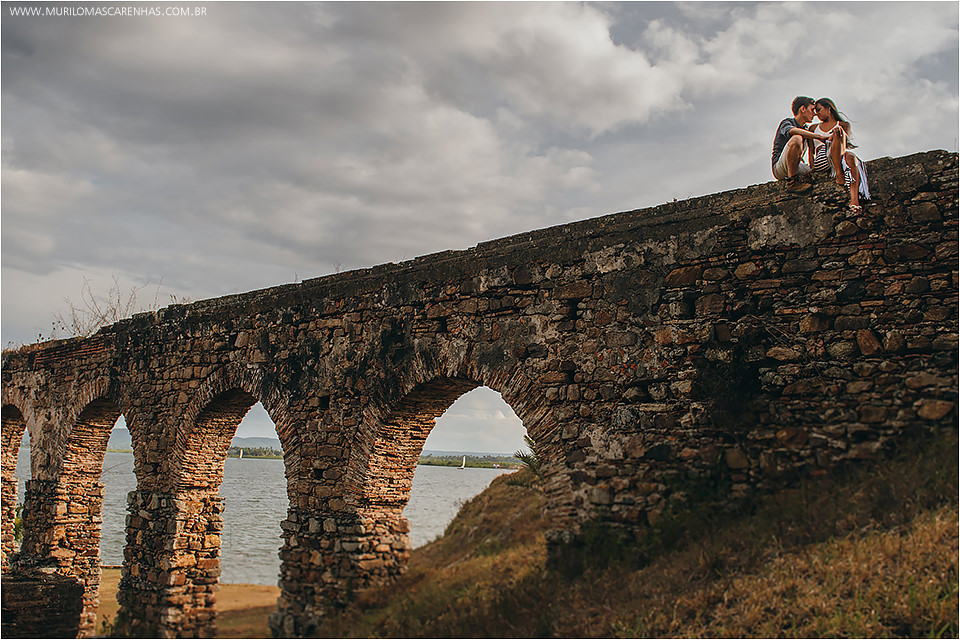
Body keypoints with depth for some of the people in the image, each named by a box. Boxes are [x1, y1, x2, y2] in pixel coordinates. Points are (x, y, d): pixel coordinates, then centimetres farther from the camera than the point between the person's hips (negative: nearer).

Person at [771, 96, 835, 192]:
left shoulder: (806, 130, 23)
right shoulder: (786, 122, -2)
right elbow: (792, 131, -27)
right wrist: (820, 136, -29)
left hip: (795, 168, 8)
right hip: (779, 168, -8)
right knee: (797, 138, -31)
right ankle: (791, 181, -29)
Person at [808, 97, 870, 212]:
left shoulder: (843, 124, 24)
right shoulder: (814, 128, 29)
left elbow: (846, 142, 3)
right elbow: (811, 151, 18)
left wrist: (840, 130, -20)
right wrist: (812, 167, -2)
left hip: (840, 158, 1)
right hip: (821, 160, 0)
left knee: (851, 156, -39)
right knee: (837, 135, -27)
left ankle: (854, 199, -58)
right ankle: (839, 174, -45)